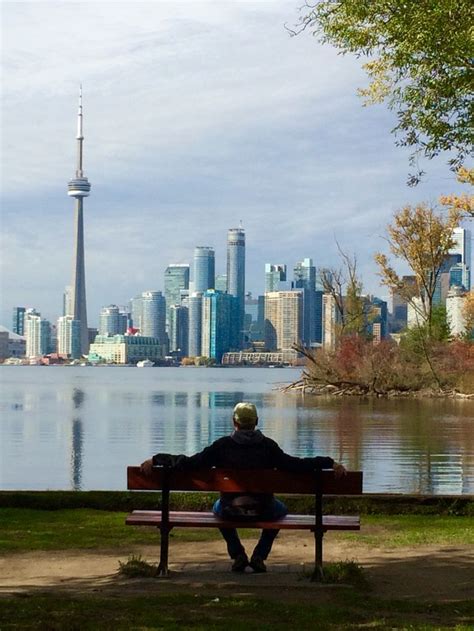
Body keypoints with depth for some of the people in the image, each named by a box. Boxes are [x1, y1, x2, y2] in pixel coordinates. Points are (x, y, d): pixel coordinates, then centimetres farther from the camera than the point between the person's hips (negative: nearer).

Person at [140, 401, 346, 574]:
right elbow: (296, 465, -14)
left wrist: (157, 459, -2)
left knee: (218, 507, 38)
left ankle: (237, 554, 23)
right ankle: (259, 556, 20)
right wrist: (329, 463, -10)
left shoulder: (222, 445, -9)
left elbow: (190, 463, -10)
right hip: (263, 511, -1)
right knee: (280, 509, 34)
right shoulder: (267, 446, -9)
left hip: (230, 511, 1)